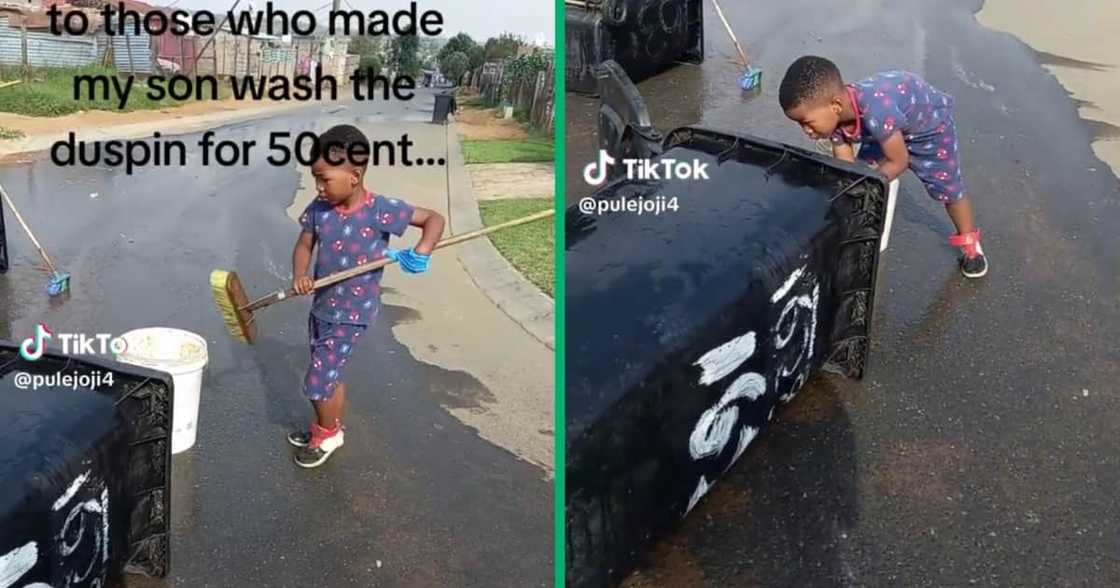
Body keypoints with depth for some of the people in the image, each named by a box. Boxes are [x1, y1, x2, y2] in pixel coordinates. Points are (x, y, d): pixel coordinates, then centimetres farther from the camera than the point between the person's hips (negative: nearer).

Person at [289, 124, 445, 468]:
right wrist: (299, 275, -17)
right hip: (322, 306, 5)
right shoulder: (319, 209, -7)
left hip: (352, 314, -5)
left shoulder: (381, 211, -21)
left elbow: (434, 219, -11)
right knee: (329, 376, 20)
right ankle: (328, 428, 43)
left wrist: (421, 252, -29)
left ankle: (328, 435, 25)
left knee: (317, 382, -1)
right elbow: (304, 246, 4)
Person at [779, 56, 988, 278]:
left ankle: (970, 244, 28)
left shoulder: (876, 111, -49)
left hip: (930, 122, -5)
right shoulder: (834, 116, -27)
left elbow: (898, 162, -33)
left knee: (948, 188, 6)